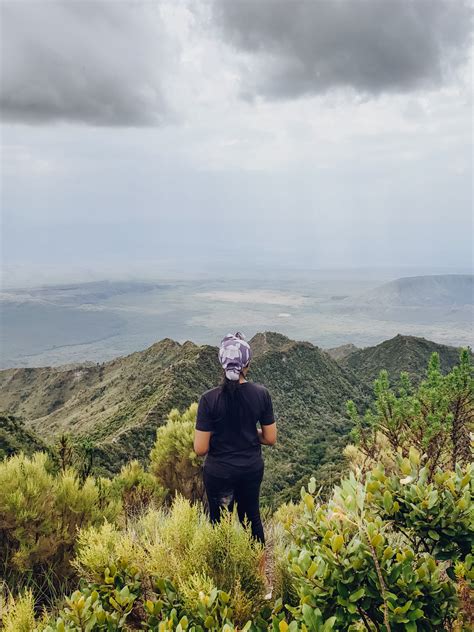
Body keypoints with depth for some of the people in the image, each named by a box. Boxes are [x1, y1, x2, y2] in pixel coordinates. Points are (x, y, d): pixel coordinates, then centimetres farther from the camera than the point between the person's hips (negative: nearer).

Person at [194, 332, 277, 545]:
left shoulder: (209, 399, -21)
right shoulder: (261, 393, -12)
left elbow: (200, 449, -17)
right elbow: (270, 439, -4)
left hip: (219, 471, -3)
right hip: (252, 468, 3)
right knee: (252, 517, 24)